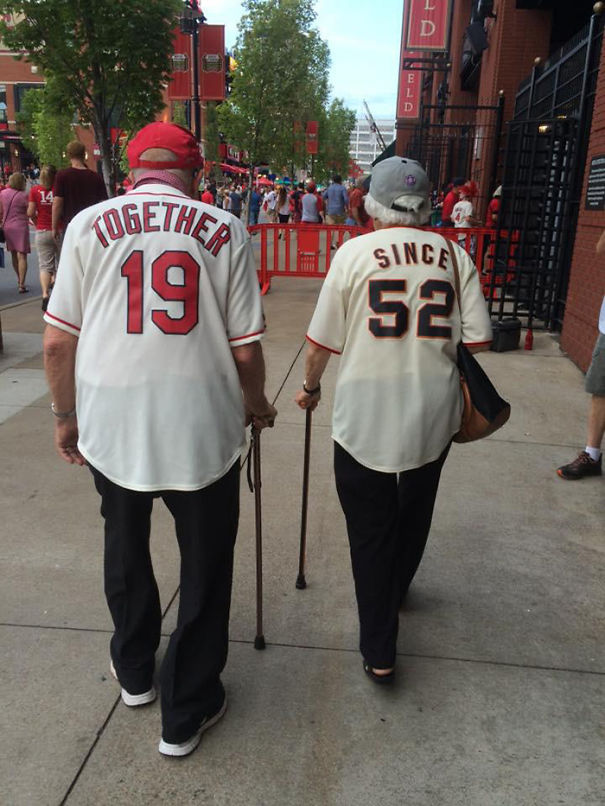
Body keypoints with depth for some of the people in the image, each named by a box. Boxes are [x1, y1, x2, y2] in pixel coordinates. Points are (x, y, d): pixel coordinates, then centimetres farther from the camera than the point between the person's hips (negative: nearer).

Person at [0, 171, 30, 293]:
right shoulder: (23, 196, -10)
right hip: (21, 227, -5)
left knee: (14, 255, 19)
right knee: (22, 256, -5)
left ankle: (19, 280, 35)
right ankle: (22, 285, -11)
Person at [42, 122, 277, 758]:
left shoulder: (89, 224, 0)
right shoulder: (224, 230, -2)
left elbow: (57, 342, -1)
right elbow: (244, 349, -3)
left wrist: (65, 416, 14)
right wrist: (256, 406, 15)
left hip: (109, 424, 2)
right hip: (203, 426, -1)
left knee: (125, 549, 25)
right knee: (204, 564, 15)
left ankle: (134, 671, 46)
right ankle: (186, 712, 30)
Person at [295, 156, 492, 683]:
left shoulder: (355, 252, -6)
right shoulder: (454, 255, 0)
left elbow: (321, 342, -5)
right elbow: (478, 341, -1)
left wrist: (311, 387, 13)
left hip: (365, 416, -3)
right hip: (434, 415, 3)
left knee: (370, 529, 10)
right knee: (415, 511, 25)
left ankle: (379, 652, 19)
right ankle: (396, 590, 51)